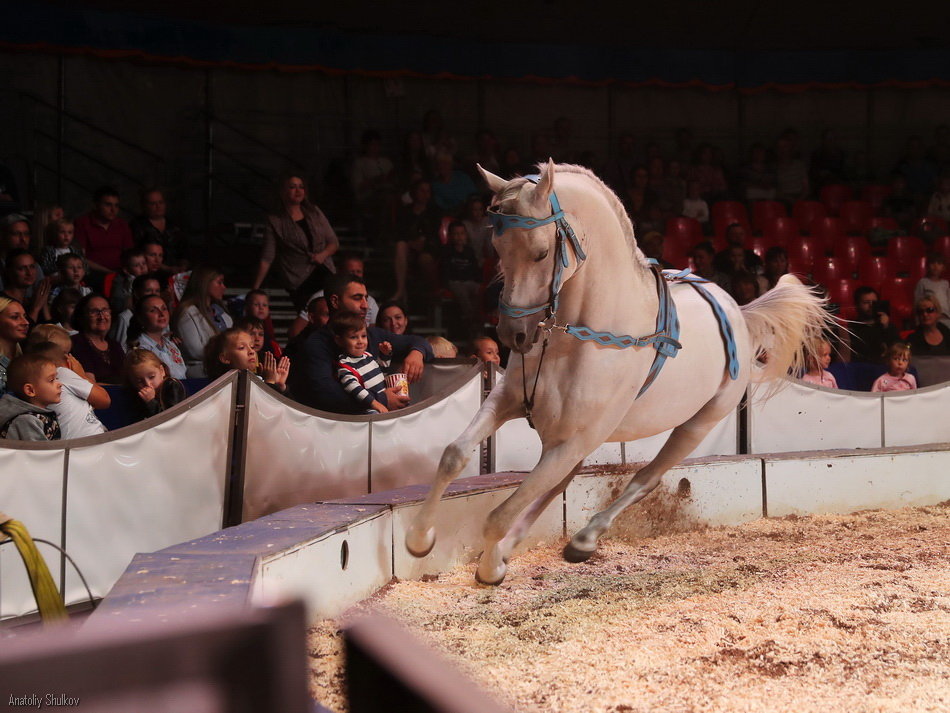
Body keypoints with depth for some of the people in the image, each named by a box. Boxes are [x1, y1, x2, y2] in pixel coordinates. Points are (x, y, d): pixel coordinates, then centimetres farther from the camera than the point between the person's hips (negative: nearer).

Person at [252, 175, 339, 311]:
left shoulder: (315, 213, 15)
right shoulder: (274, 222, 5)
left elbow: (334, 242, 19)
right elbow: (266, 259, 2)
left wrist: (323, 254, -3)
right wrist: (255, 289, -5)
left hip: (323, 272, 3)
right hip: (297, 283, -3)